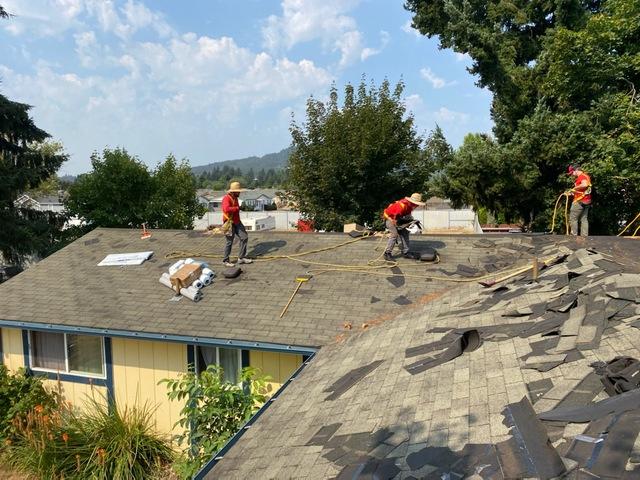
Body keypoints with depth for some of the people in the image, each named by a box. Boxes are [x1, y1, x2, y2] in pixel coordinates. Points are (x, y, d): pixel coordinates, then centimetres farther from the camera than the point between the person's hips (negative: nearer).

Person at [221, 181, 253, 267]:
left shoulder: (235, 198, 12)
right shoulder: (226, 198, -18)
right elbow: (226, 209, -35)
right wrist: (237, 208, -25)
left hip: (237, 222, 9)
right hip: (230, 223, -9)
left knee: (244, 237, 5)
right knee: (229, 242, 0)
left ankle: (241, 258, 14)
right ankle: (225, 261, 14)